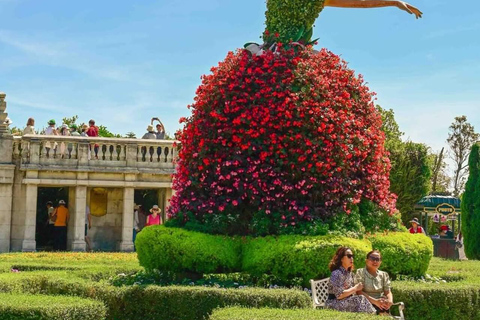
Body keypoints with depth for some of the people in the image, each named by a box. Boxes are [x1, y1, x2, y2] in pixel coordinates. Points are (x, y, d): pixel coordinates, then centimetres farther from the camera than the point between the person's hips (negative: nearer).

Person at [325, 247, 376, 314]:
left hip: (346, 302, 8)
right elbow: (339, 295, -21)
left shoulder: (349, 273, 13)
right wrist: (355, 288, -13)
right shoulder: (337, 273, -14)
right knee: (360, 299, -24)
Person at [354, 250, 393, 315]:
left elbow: (388, 292, 10)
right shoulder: (360, 272, 4)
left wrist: (390, 301, -15)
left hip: (381, 303, 4)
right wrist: (375, 301, -21)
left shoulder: (384, 275, 17)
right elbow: (359, 292, -7)